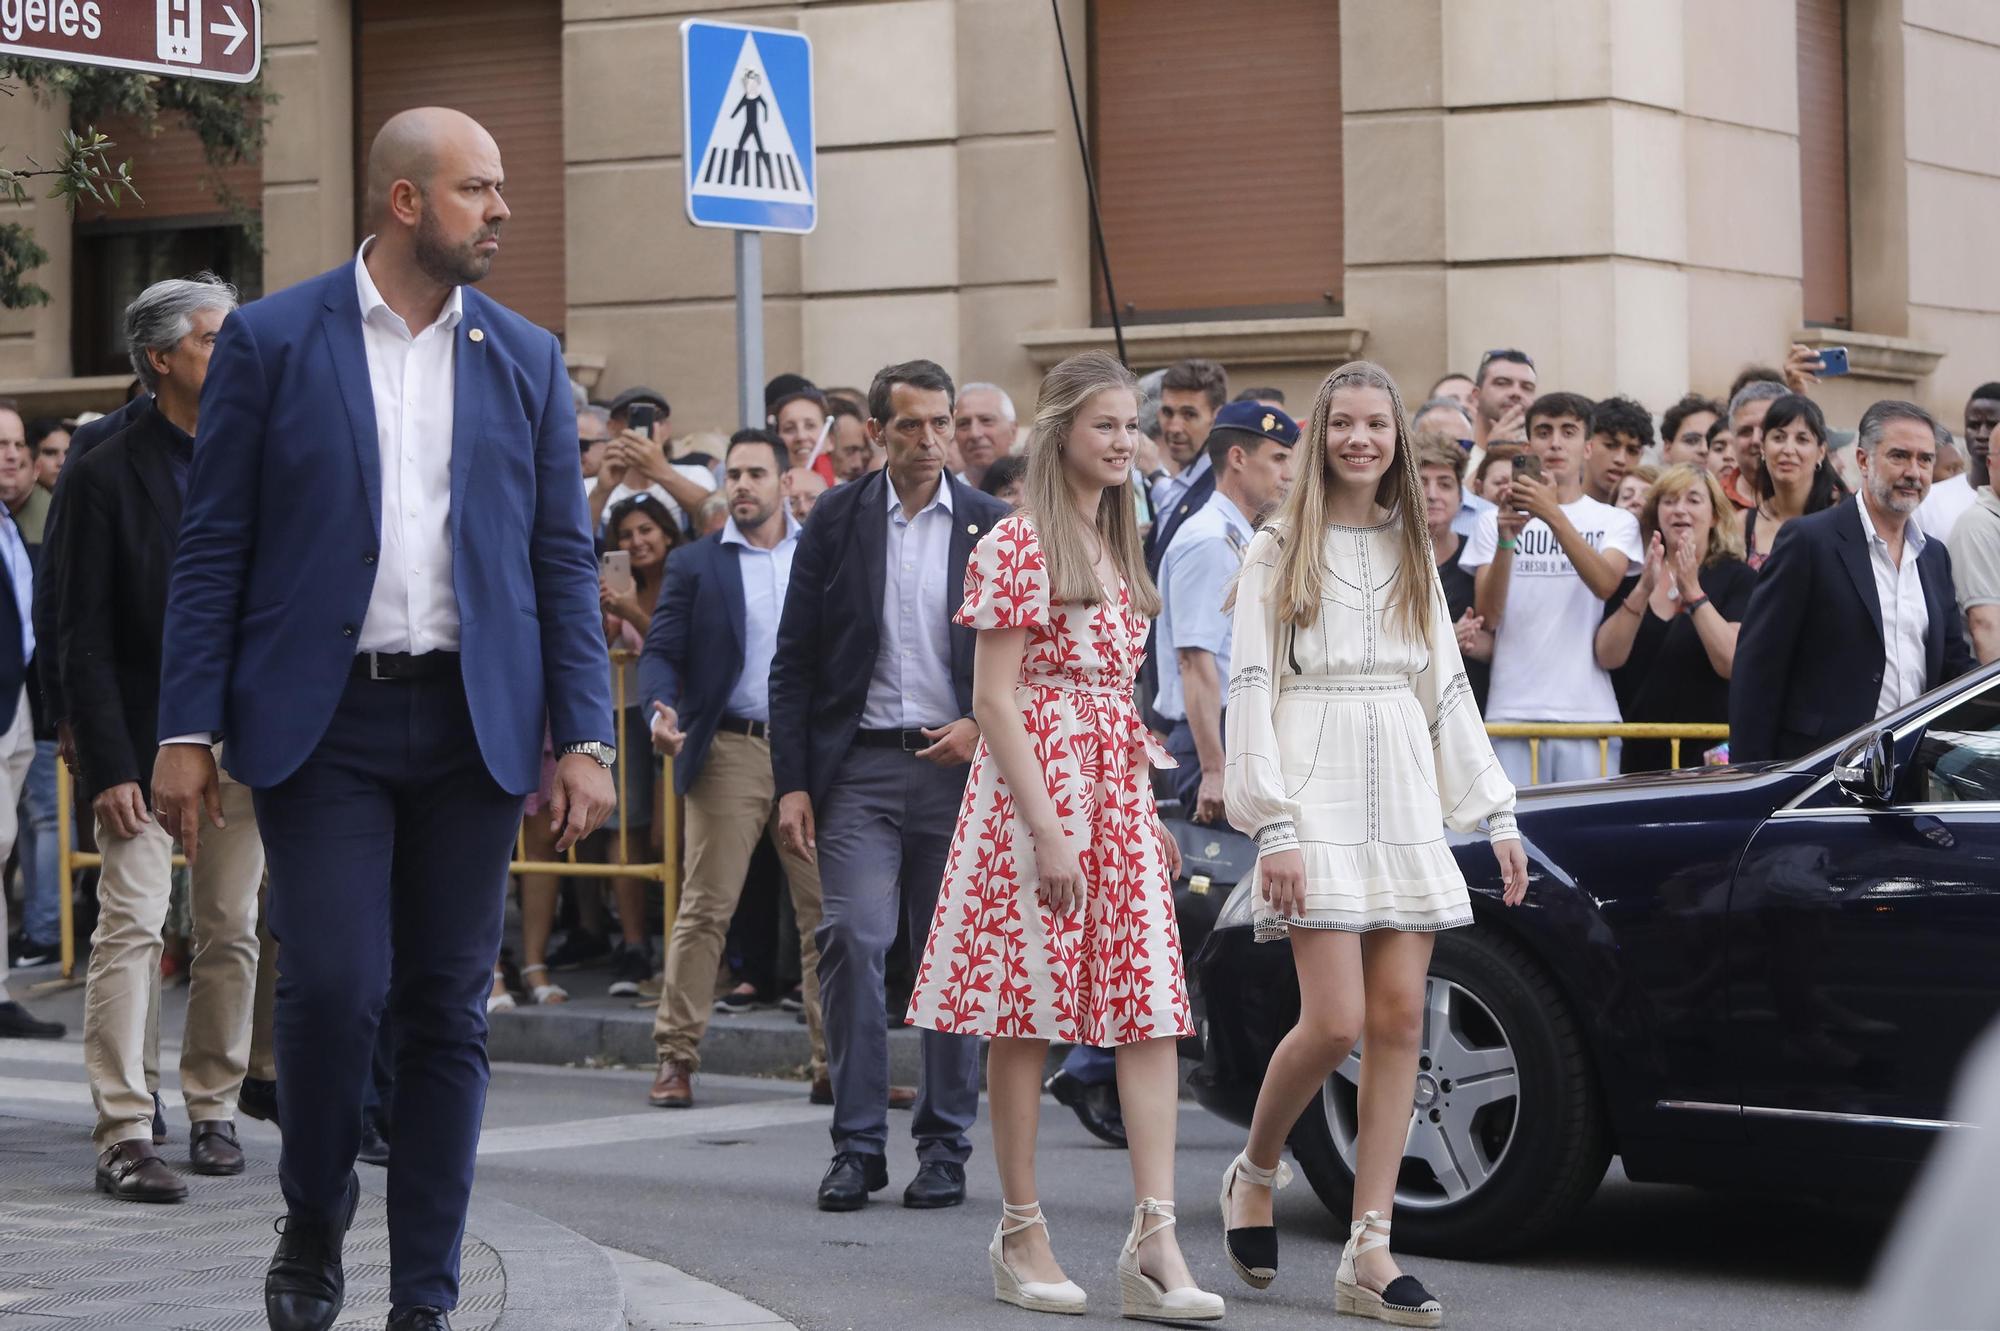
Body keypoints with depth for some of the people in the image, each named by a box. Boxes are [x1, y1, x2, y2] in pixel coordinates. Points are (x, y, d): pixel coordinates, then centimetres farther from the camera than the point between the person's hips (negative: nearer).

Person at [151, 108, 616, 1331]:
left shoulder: (527, 360, 9)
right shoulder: (273, 341, 1)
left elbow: (564, 561, 9)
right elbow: (213, 545, 0)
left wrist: (586, 737, 0)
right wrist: (187, 729, -5)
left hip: (474, 724, 3)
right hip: (322, 717, -3)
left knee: (450, 1011, 4)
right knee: (335, 986, -11)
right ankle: (314, 1227, 16)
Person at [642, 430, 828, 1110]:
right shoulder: (695, 564, 6)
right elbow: (661, 652, 2)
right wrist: (662, 711, -17)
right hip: (731, 753, -2)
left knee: (828, 911, 2)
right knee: (704, 908, -3)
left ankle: (836, 1061, 8)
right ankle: (676, 1058, 2)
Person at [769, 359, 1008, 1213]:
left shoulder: (991, 526, 5)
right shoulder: (836, 521, 5)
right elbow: (794, 663, 4)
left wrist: (985, 726, -9)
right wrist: (792, 782, -4)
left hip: (958, 764, 0)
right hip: (860, 765, 0)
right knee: (851, 941, -11)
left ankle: (944, 1145, 13)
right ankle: (858, 1144, -3)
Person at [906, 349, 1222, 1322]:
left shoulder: (1117, 547, 18)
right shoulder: (1017, 545, -6)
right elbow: (995, 699, -11)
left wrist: (1150, 812, 17)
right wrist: (1046, 827, -17)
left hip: (1120, 785, 7)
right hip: (1035, 779, -7)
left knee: (1151, 1009, -5)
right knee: (1027, 1013, 0)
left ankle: (1154, 1242, -9)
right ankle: (1021, 1235, 9)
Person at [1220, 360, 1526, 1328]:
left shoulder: (1413, 554, 16)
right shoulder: (1279, 551, 1)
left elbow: (1448, 691, 18)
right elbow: (1251, 690, -5)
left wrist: (1495, 812, 12)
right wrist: (1271, 825, -14)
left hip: (1405, 803, 5)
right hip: (1318, 802, -5)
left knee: (1399, 1020, -2)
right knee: (1335, 1021, -13)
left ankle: (1369, 1251, 1)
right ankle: (1254, 1173, 15)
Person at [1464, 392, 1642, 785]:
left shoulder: (1616, 522, 10)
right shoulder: (1494, 522, 11)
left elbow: (1605, 584, -11)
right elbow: (1488, 615, 0)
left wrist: (1554, 516, -24)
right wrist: (1506, 538, -16)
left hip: (1590, 712, 0)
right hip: (1513, 712, 0)